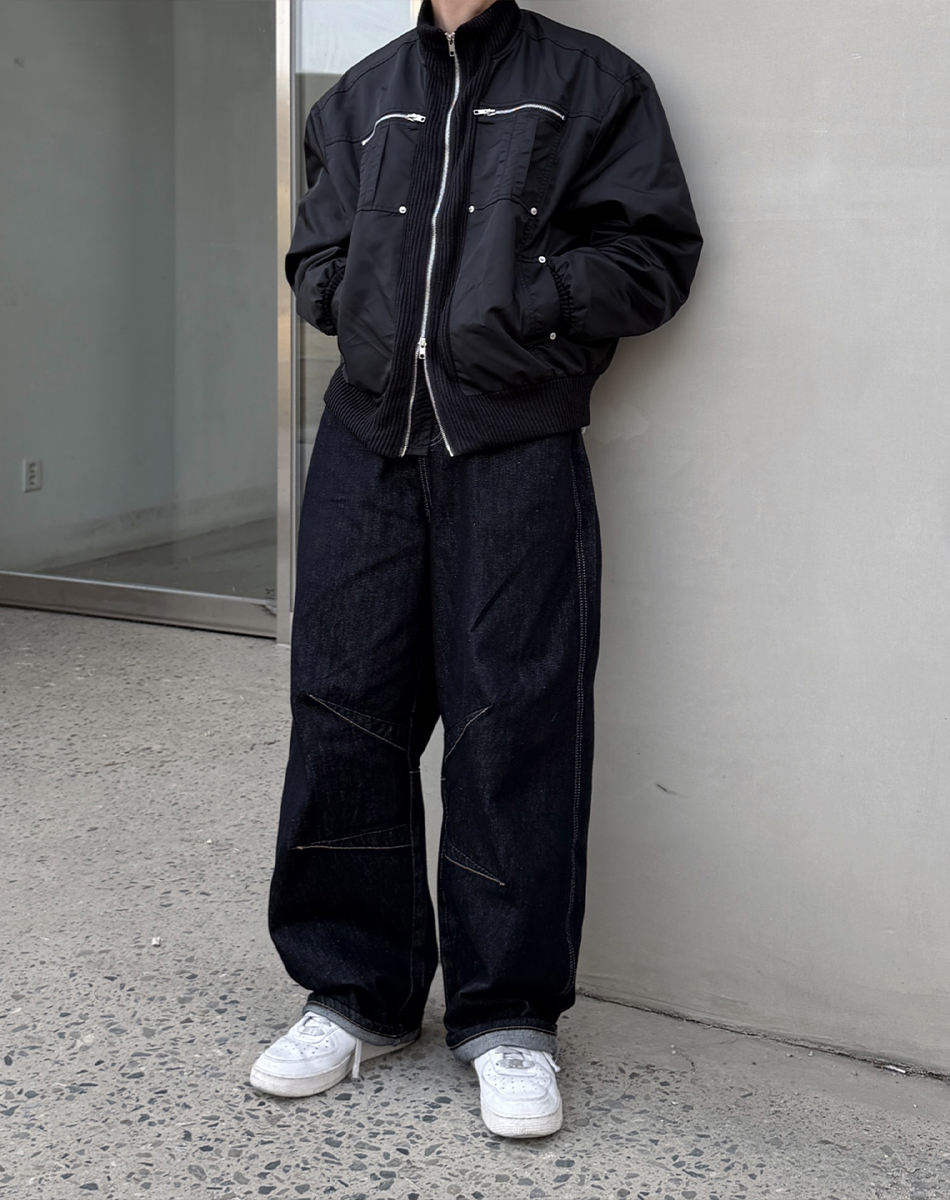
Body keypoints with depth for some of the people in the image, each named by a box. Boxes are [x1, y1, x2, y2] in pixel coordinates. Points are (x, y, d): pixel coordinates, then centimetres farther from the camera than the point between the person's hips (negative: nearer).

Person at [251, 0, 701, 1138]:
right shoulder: (358, 97, 20)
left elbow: (654, 248, 1)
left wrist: (527, 308, -11)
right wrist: (357, 301, 2)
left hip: (516, 453, -3)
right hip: (364, 444, 4)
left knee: (515, 725, -4)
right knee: (343, 712, 4)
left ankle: (510, 1014, 10)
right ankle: (356, 990, 19)